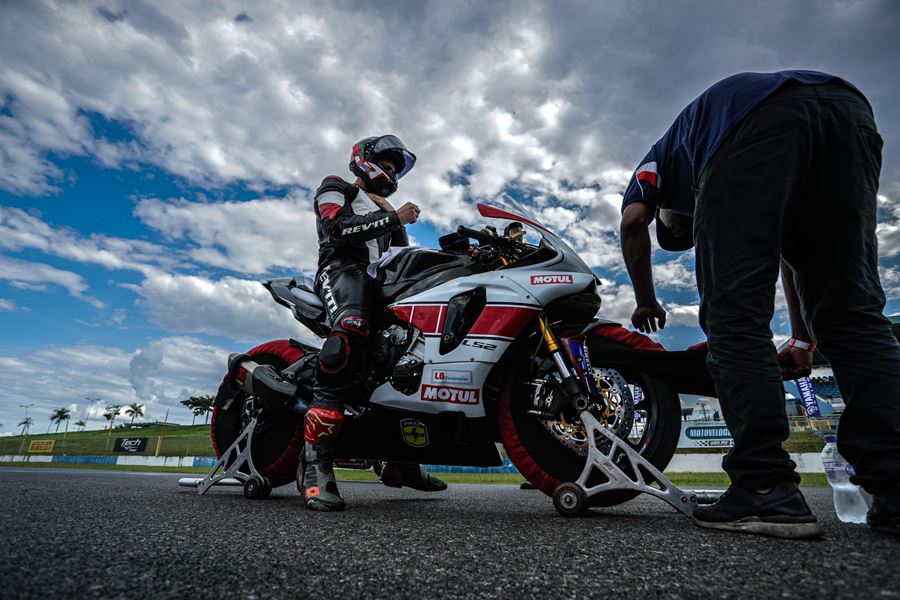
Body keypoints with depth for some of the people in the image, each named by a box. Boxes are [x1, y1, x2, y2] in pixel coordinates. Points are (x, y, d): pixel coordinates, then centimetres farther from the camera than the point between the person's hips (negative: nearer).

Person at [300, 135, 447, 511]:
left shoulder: (387, 209, 37)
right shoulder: (335, 188, 16)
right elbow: (337, 228, -7)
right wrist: (394, 219, -6)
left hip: (384, 282, 8)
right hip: (345, 269, -8)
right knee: (351, 332, -38)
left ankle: (399, 461, 3)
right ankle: (315, 461, -43)